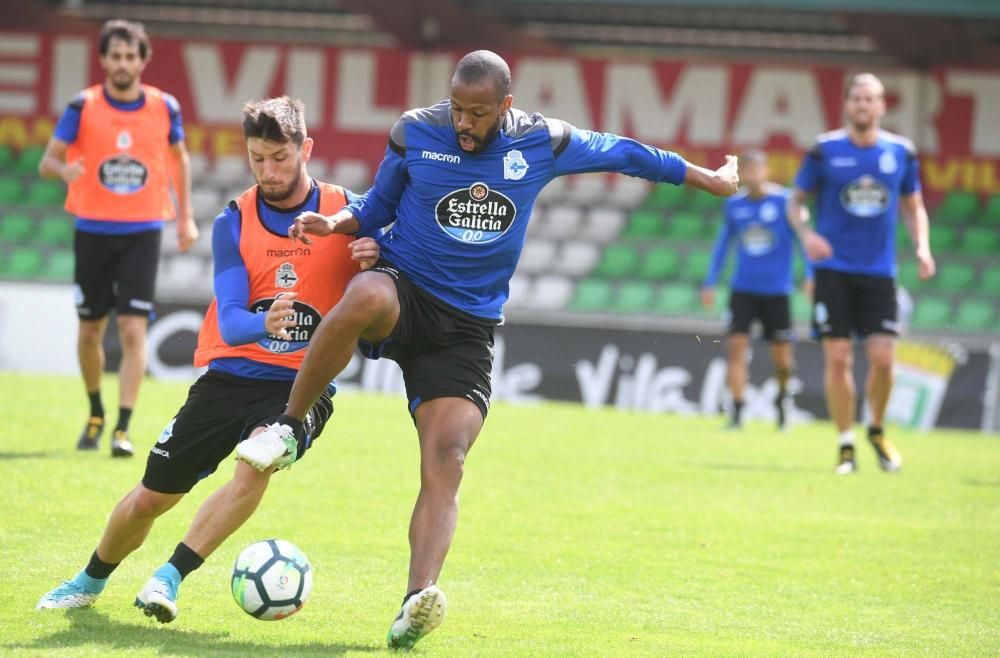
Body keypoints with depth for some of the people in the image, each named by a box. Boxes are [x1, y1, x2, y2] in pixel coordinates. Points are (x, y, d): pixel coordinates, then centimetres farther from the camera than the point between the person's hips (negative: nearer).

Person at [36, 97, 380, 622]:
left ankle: (170, 578, -25)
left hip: (302, 385, -2)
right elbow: (230, 321, -15)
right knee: (151, 496, 4)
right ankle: (90, 582, 32)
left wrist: (374, 265, -25)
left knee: (257, 463, -33)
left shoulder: (347, 213, -6)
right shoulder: (234, 223, -4)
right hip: (230, 376, 2)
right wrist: (264, 324, -39)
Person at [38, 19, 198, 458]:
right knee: (90, 330, 9)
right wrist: (64, 169, -29)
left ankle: (123, 430, -11)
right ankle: (96, 414, 32)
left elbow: (179, 158, 15)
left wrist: (186, 217, 11)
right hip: (92, 231, 1)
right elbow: (47, 161, -5)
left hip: (142, 233, -1)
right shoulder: (83, 107, -5)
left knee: (133, 330, -12)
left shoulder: (164, 108, -2)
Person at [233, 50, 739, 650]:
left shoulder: (544, 144, 0)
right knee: (366, 298, -41)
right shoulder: (415, 134, -2)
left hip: (468, 327, 1)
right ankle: (291, 426, -21)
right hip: (402, 290, -1)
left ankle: (417, 601, -30)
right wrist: (337, 223, -9)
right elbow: (378, 207, 14)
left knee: (445, 463, -19)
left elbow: (620, 152, 17)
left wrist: (702, 176, 29)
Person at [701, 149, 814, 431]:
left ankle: (781, 397, 34)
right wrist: (710, 283, 15)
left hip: (777, 291, -2)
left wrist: (811, 276, -12)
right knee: (736, 346, -14)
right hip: (743, 289, 2)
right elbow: (723, 243, 16)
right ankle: (737, 413, -11)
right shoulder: (734, 204, 4)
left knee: (782, 358, 3)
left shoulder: (784, 201, -6)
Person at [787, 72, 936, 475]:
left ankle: (877, 431, 20)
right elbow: (796, 201, 6)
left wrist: (921, 246, -1)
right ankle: (846, 446, 6)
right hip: (833, 270, -1)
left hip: (879, 272, 1)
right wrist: (806, 233, -13)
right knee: (838, 358, -5)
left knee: (882, 359, -7)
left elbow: (913, 207, 16)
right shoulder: (825, 150, -1)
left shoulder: (901, 152, 4)